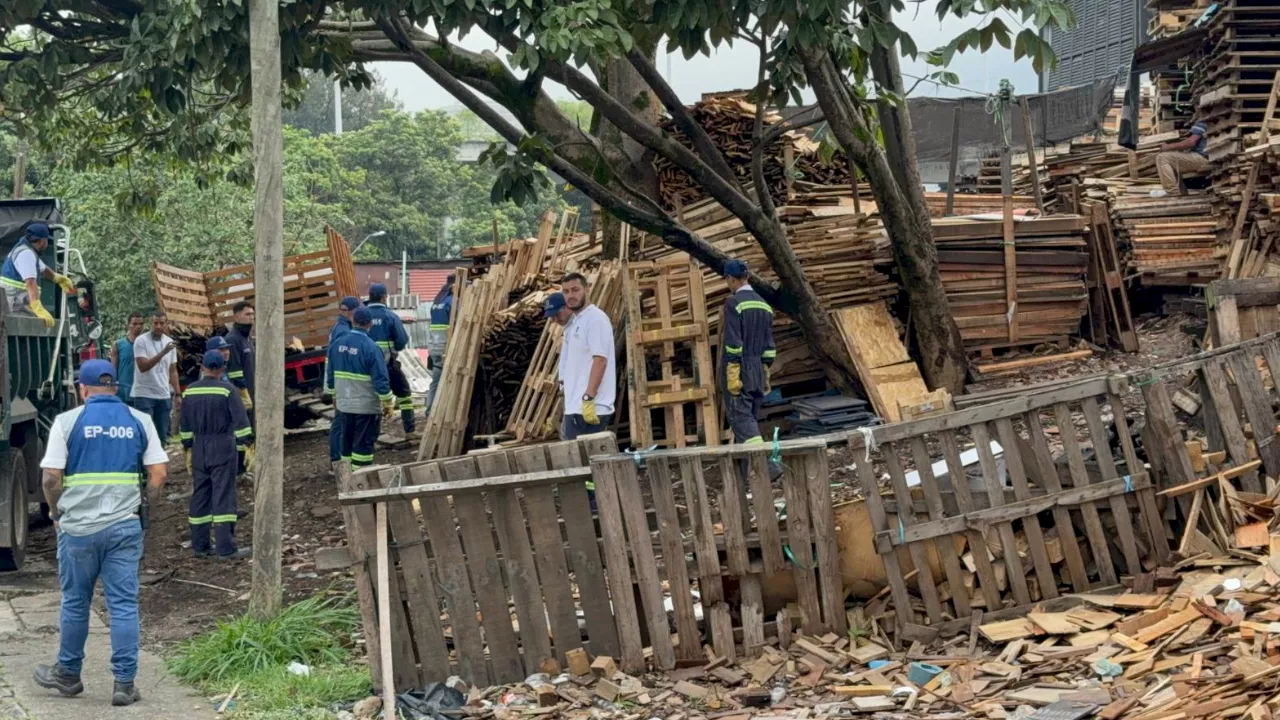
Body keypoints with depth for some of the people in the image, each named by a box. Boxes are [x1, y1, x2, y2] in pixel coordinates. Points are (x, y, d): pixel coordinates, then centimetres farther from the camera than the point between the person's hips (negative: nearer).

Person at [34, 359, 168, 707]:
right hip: (125, 527, 1)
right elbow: (158, 474, 2)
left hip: (78, 527, -1)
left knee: (75, 603, 13)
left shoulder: (68, 421, -2)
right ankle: (124, 683, 1)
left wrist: (58, 515, 8)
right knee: (124, 605, 3)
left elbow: (51, 477, -6)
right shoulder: (140, 421, 5)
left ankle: (68, 674, 27)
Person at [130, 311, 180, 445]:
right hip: (144, 395, -5)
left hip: (164, 395, 5)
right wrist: (163, 352, -27)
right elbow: (143, 366, -19)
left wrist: (178, 394, 7)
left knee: (162, 435, 8)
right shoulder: (141, 341, -9)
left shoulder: (170, 342, 9)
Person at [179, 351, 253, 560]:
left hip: (199, 449, 5)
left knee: (200, 495, 12)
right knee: (224, 496, -5)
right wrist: (247, 442, -4)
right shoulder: (227, 390, -10)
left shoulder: (190, 391, 6)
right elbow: (241, 421, -12)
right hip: (223, 448, -5)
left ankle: (199, 545, 16)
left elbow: (184, 425, 13)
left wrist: (187, 448, 21)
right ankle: (226, 548, -8)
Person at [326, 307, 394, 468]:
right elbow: (381, 380, -17)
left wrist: (334, 395, 24)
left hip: (344, 405, 6)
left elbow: (330, 374, 10)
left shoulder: (337, 344, 0)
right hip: (367, 406, -6)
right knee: (363, 443, 0)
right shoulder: (371, 348, -18)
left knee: (347, 441, 17)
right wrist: (388, 403, -5)